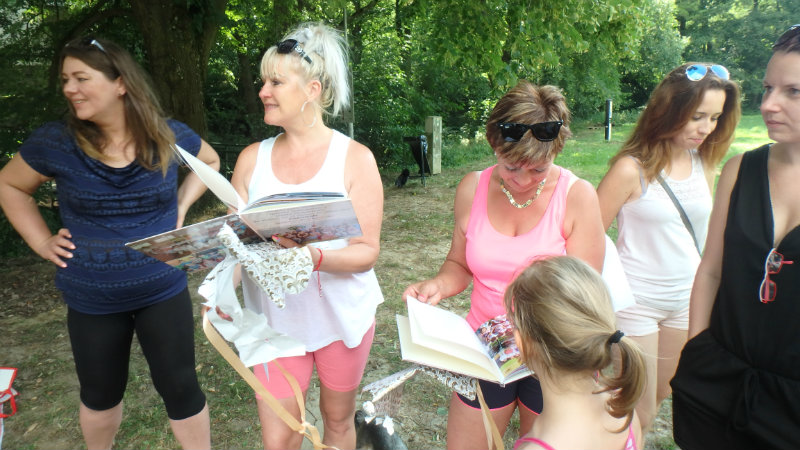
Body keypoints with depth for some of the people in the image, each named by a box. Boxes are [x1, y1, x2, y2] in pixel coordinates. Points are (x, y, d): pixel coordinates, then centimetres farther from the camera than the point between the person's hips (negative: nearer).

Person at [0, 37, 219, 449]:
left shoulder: (170, 137, -8)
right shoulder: (54, 142, -9)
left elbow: (209, 161, 13)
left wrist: (181, 205, 1)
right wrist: (41, 241, 0)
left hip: (164, 291, 0)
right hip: (91, 301, 1)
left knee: (180, 388, 7)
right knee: (100, 393, 19)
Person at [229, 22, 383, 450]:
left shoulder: (354, 157, -11)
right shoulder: (253, 158, -1)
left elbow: (367, 251, -13)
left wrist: (315, 257, -32)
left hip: (342, 315, -2)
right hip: (276, 318, 2)